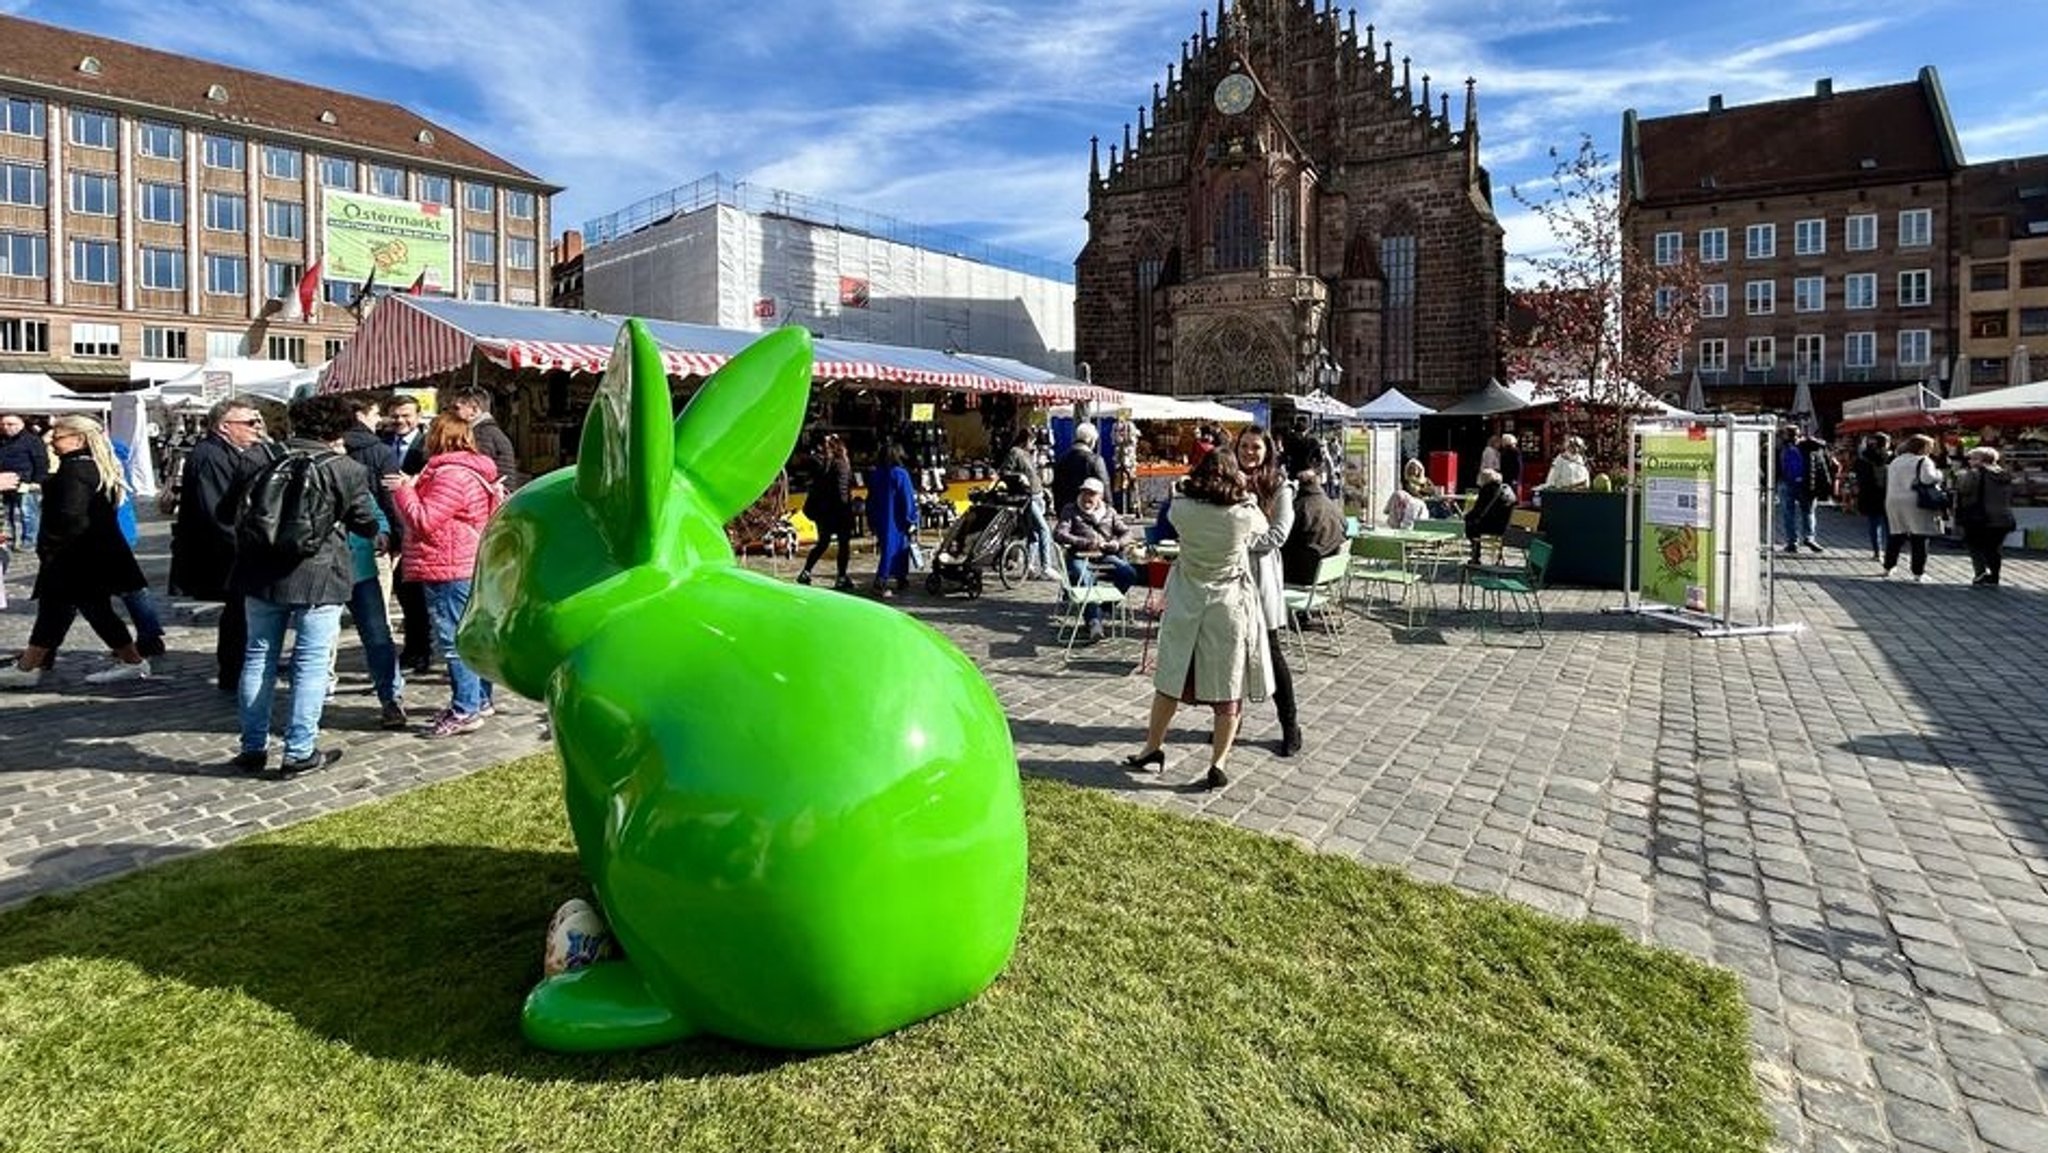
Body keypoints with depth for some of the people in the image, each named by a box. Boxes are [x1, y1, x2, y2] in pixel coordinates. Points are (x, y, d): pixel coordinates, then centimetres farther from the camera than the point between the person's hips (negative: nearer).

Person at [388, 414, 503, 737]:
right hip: (470, 566, 11)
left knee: (453, 640, -7)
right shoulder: (472, 471, 15)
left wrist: (404, 489, -6)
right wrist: (414, 486, 14)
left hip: (449, 569, -11)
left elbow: (423, 522, -18)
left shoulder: (451, 476, -18)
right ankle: (480, 700, 25)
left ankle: (465, 711, -4)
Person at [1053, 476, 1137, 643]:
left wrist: (1117, 544, -6)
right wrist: (1086, 543, -16)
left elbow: (1126, 532, 19)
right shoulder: (1071, 510, 12)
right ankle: (1094, 620, -46)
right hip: (1080, 556, -3)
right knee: (1083, 579, -37)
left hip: (1105, 556, 3)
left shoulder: (1109, 512, 22)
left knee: (1130, 573, -25)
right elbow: (1058, 534, -4)